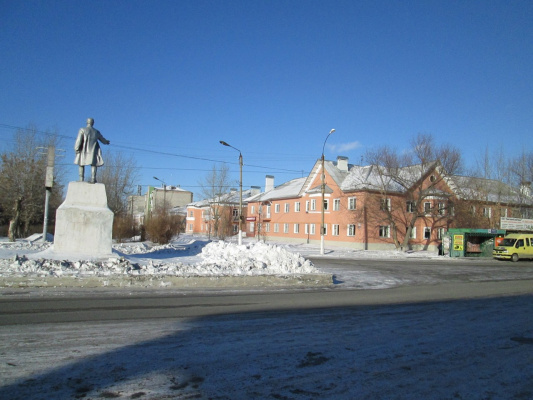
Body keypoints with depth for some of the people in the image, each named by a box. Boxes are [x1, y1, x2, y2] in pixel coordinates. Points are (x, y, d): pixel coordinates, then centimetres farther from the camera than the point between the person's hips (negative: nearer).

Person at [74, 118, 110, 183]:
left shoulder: (82, 130, -3)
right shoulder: (96, 132, 8)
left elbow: (79, 140, -11)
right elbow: (103, 140, 24)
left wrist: (76, 149, -4)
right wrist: (107, 142, 46)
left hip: (84, 150, -1)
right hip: (93, 151, 1)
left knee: (81, 163, 11)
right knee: (93, 164, 2)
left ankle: (81, 179, 4)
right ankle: (93, 179, -12)